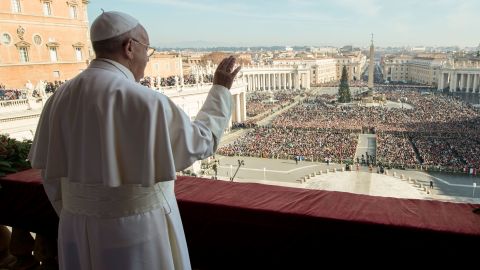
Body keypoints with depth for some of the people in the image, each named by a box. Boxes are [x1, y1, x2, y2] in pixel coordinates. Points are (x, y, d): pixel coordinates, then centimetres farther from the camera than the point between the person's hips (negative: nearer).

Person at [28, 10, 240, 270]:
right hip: (138, 228, -6)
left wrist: (79, 224, 17)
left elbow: (52, 175, 4)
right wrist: (220, 90, 3)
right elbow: (200, 142, -9)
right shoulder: (144, 101, -21)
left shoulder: (61, 98, -2)